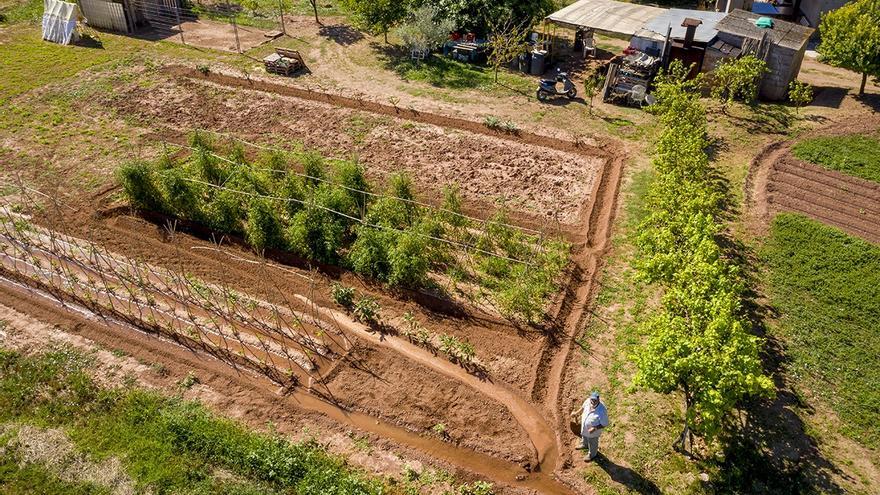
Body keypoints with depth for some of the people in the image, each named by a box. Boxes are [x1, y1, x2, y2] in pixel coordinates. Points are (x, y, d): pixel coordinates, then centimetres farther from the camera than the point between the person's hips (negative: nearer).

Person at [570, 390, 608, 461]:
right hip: (584, 427, 6)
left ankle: (592, 455, 56)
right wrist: (576, 413, 4)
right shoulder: (588, 401, -24)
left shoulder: (601, 411, -41)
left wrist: (594, 428, -34)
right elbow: (583, 407, 1)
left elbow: (605, 424, -27)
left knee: (592, 443, 25)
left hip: (593, 432, -6)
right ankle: (585, 445, 70)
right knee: (584, 436, 37)